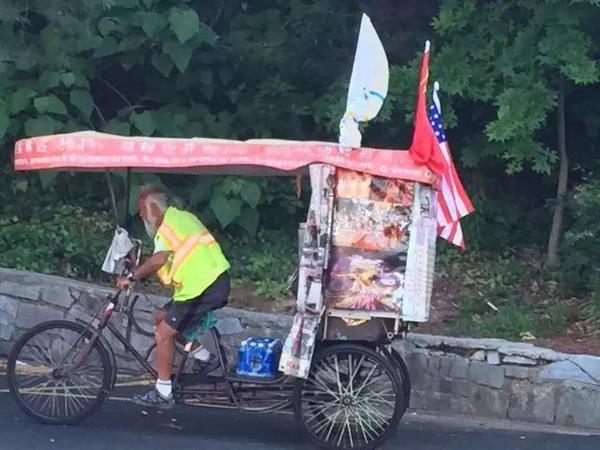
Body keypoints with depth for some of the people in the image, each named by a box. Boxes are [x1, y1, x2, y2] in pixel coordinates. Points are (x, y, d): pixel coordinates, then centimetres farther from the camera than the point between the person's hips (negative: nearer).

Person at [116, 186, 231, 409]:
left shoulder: (168, 225, -11)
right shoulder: (181, 216, 19)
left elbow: (159, 259, -25)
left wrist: (132, 277, -17)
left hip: (202, 288, -10)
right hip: (215, 280, 10)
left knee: (163, 334, -5)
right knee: (161, 317, 18)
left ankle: (163, 393, 0)